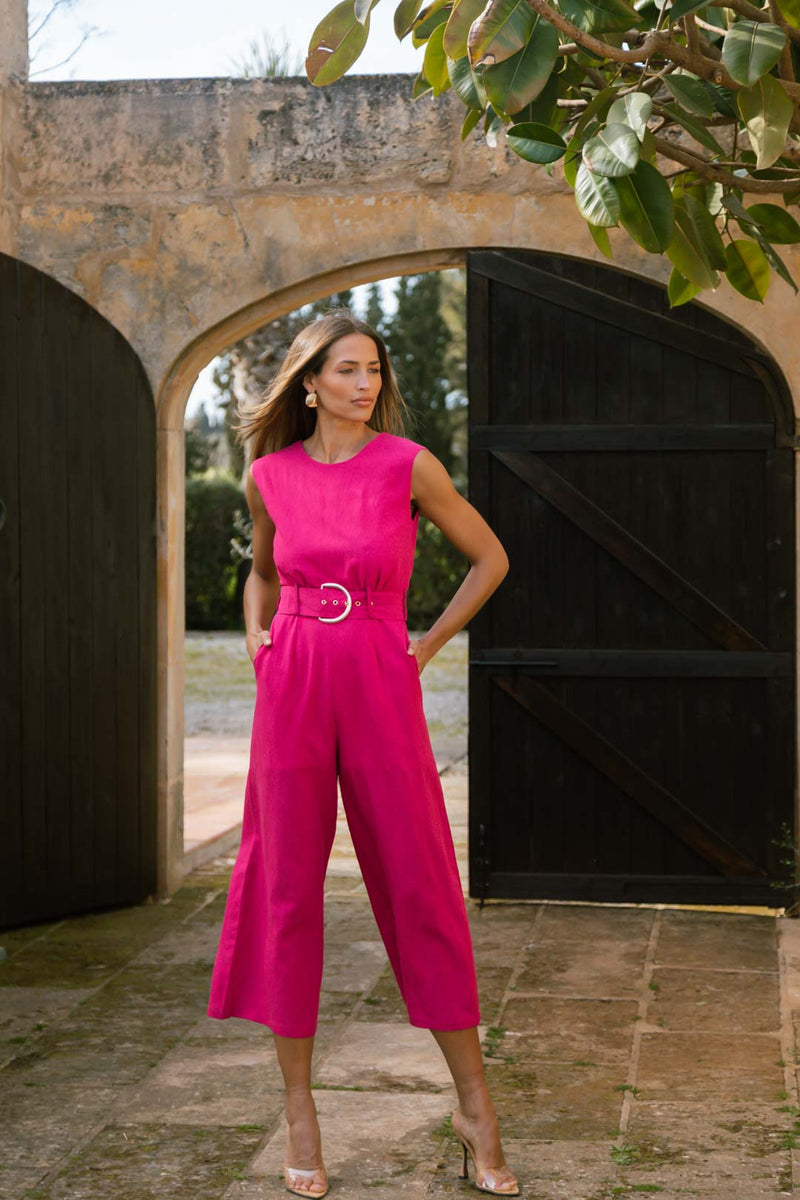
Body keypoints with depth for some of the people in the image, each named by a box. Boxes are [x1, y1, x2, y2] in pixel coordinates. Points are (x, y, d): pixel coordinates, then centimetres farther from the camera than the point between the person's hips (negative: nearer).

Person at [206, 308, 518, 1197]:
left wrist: (428, 644, 3)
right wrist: (257, 638, 9)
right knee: (288, 887, 4)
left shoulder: (408, 465, -2)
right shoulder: (269, 474, 6)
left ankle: (473, 1103, 11)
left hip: (380, 689, -2)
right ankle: (298, 1108, 15)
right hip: (292, 690, 2)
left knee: (420, 887, 0)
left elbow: (489, 559, 8)